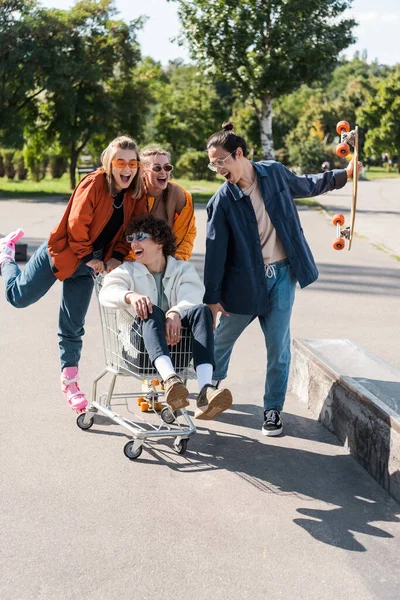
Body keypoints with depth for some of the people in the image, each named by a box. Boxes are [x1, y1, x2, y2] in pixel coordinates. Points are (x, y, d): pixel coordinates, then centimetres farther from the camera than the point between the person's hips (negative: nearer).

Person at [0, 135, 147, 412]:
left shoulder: (135, 194, -5)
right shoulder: (94, 184, -23)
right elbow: (77, 225, -22)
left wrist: (117, 257, -10)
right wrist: (88, 257, -14)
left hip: (90, 261, 4)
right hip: (62, 252, -4)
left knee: (73, 326, 8)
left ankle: (70, 381, 17)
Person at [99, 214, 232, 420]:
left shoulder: (183, 269, 19)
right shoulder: (128, 270, 20)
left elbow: (191, 297, -4)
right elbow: (107, 292, -3)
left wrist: (175, 313, -28)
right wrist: (130, 296, -27)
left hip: (177, 339, 1)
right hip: (143, 341, -1)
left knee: (202, 310, -28)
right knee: (152, 311, -32)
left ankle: (205, 391, -48)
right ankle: (170, 380, -59)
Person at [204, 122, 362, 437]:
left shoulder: (274, 172, -3)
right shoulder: (222, 199, -10)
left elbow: (304, 186, 18)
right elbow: (215, 249, -8)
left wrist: (343, 174, 16)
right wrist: (212, 297, -7)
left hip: (281, 274, 1)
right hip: (245, 279, -1)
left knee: (278, 348, 3)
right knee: (221, 339, 12)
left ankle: (273, 409, 19)